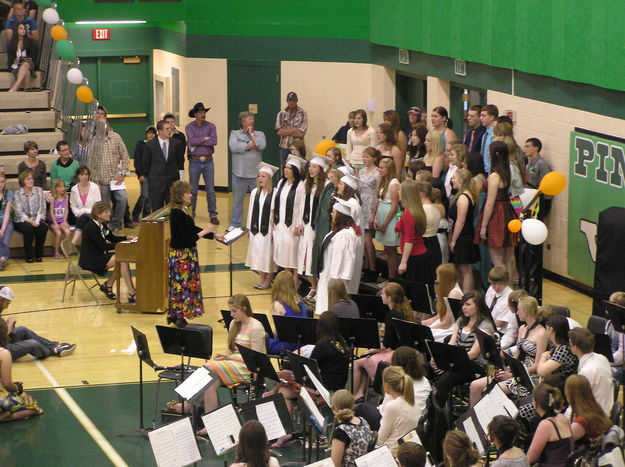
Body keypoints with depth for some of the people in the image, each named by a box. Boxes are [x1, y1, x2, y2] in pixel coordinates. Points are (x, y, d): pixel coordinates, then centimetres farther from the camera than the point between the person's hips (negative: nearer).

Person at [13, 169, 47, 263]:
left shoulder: (39, 191, 8)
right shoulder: (17, 194, -2)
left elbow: (42, 207, 1)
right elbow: (18, 211, -10)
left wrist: (37, 220, -15)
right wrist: (30, 221, -22)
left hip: (36, 220, 3)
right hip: (21, 221, -3)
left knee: (43, 227, -28)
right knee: (28, 227, -34)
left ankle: (38, 255, -15)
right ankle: (29, 256, -22)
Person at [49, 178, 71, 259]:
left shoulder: (65, 198, 6)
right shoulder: (53, 199, -5)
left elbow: (66, 210, 6)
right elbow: (51, 212, -6)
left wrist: (64, 221, -5)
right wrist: (55, 224, -13)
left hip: (63, 221, 3)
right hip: (54, 221, -3)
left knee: (68, 232, -25)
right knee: (58, 233, -27)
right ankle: (56, 253, -16)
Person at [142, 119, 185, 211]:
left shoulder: (176, 143, 2)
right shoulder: (149, 145, -3)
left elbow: (180, 161, 13)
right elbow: (145, 164, 7)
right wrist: (147, 177, 10)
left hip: (173, 181, 1)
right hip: (156, 182, -1)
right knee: (156, 210, 3)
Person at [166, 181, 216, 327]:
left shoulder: (182, 211, 7)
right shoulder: (177, 214, -23)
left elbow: (192, 229, 17)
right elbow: (189, 237, -23)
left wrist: (213, 235, 15)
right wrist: (206, 231, -14)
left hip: (186, 254, 9)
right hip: (181, 255, -9)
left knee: (179, 285, 15)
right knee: (182, 284, -1)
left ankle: (174, 315, 23)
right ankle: (179, 318, 6)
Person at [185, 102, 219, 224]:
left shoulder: (211, 126, 2)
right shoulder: (189, 127, -2)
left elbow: (214, 141, -14)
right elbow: (192, 141, -19)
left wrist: (198, 142, -14)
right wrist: (205, 138, -11)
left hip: (208, 161, 1)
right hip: (194, 162, -1)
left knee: (210, 190, 2)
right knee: (193, 190, 6)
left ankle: (213, 215, 8)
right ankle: (191, 213, 17)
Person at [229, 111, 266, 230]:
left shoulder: (259, 134, 8)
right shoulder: (235, 134, 5)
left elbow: (262, 145, -12)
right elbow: (234, 147, -15)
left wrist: (252, 134, -3)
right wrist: (251, 145, -9)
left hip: (256, 174, 1)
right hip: (240, 174, -1)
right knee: (237, 201, 8)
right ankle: (235, 224, 19)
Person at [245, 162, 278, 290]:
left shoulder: (274, 193, -13)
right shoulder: (255, 192, 4)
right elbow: (251, 211, 10)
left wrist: (275, 229, -12)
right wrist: (249, 228, 10)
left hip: (268, 228, -5)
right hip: (256, 229, 5)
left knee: (268, 253, 3)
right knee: (257, 252, 10)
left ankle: (268, 280, 15)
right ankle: (261, 278, 21)